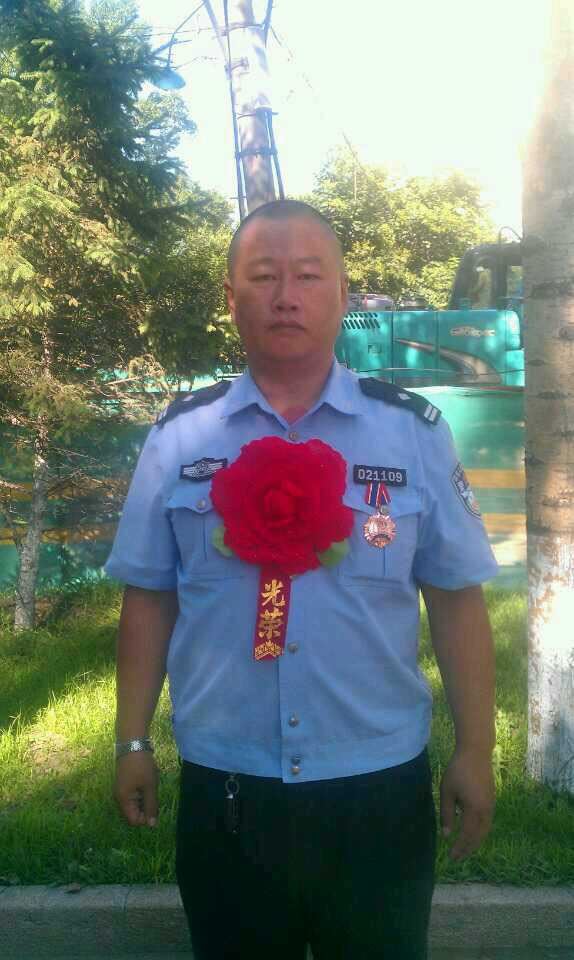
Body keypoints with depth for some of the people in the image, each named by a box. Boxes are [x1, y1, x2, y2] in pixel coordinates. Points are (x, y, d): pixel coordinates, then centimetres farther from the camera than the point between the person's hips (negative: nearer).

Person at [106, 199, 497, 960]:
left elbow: (456, 599, -1)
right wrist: (133, 741, 5)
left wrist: (475, 751, 0)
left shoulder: (414, 432, -3)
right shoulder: (177, 438, 0)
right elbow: (149, 598, 4)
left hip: (379, 785, 0)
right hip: (223, 788, 1)